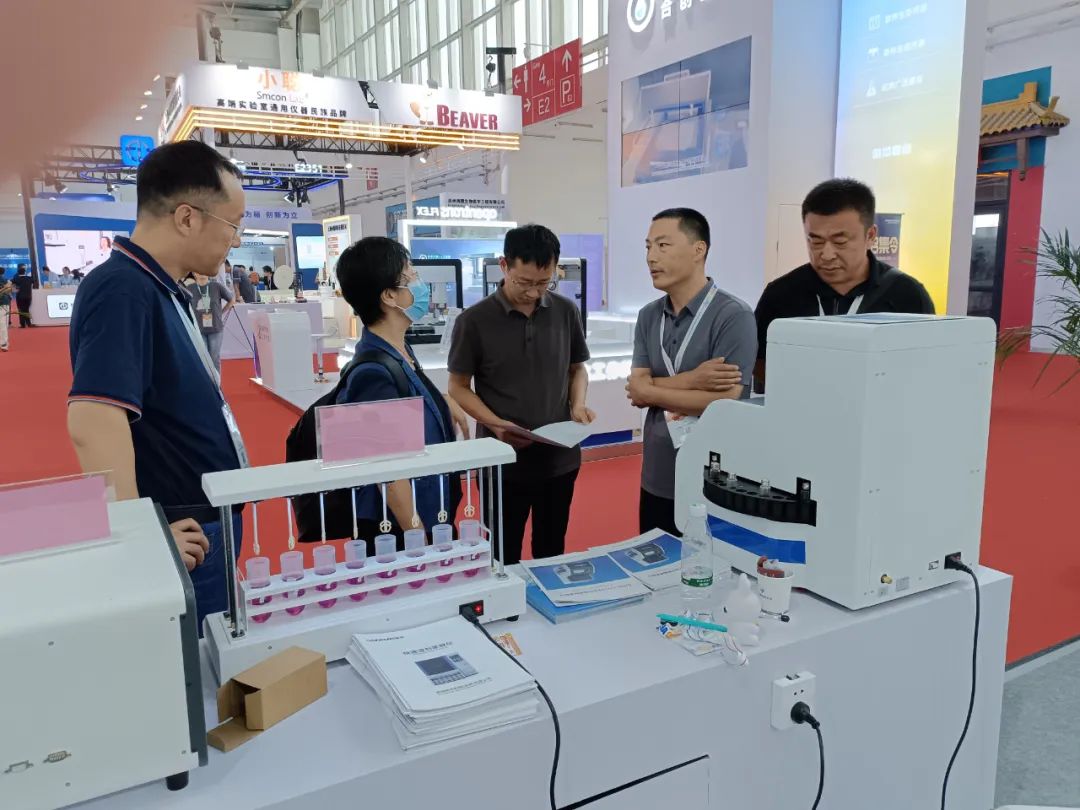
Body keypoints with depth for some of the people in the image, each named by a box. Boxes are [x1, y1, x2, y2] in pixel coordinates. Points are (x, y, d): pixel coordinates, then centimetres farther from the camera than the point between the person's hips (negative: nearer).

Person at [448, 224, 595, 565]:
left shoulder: (566, 312, 0)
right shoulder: (474, 321, -10)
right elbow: (459, 387, -3)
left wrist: (578, 404, -8)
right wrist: (495, 424, -19)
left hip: (560, 457, 3)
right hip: (503, 460, -3)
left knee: (552, 552, 18)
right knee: (504, 556, 12)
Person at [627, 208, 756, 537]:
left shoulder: (733, 316, -13)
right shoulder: (648, 316, 6)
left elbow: (724, 402, -20)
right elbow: (636, 390, -2)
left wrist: (652, 390, -9)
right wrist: (692, 380, -18)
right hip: (656, 483, 6)